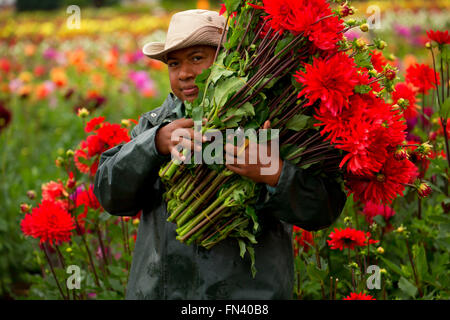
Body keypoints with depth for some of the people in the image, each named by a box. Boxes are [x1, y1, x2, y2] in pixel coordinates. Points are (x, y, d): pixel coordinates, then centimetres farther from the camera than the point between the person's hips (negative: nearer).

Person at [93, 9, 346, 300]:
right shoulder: (155, 124, 8)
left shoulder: (270, 124, -6)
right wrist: (157, 143, -19)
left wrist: (274, 174, -31)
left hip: (247, 290, -3)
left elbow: (324, 210, -13)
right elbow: (111, 194, -4)